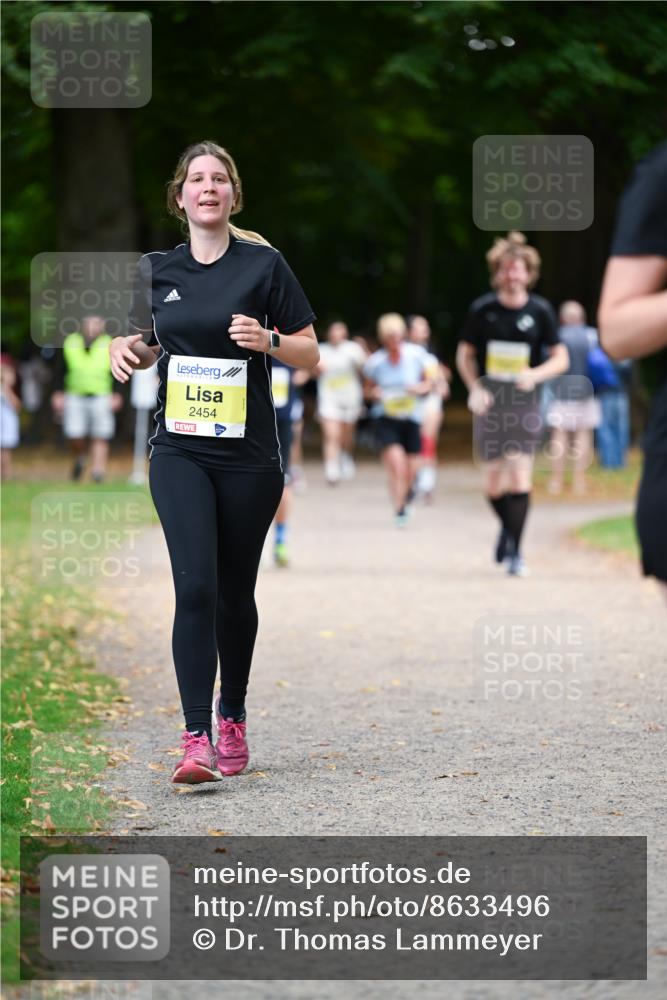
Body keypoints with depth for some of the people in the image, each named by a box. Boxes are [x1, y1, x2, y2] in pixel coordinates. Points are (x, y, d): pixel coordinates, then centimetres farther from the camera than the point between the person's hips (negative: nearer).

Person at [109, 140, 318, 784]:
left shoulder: (263, 264, -2)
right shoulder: (158, 269, 7)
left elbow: (310, 354, 1)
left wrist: (268, 340, -18)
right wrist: (128, 350, -2)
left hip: (248, 455, -1)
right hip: (179, 452, 1)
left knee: (235, 593, 9)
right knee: (194, 588, -13)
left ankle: (232, 717, 30)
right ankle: (196, 739, -15)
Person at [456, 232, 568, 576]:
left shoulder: (540, 310, -2)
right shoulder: (482, 309, -2)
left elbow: (561, 358, 4)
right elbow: (465, 355, 9)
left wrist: (535, 374, -15)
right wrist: (474, 388, -7)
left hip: (525, 402, -1)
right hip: (490, 400, 1)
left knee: (520, 475, -11)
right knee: (493, 480, 5)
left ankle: (514, 551, -6)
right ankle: (507, 527, 35)